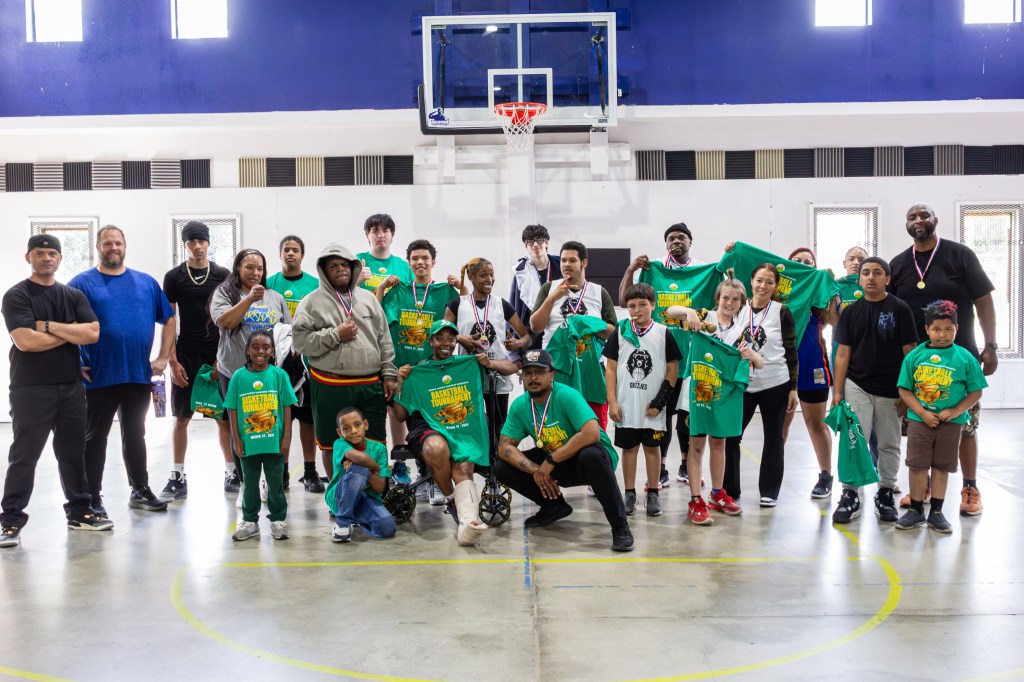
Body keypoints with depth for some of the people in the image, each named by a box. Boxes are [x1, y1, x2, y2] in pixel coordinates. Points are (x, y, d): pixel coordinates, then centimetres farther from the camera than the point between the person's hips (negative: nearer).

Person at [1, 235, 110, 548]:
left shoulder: (74, 296, 11)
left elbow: (93, 334, -3)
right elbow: (26, 341, -17)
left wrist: (49, 326, -11)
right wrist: (70, 331, -7)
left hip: (71, 387, 5)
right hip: (31, 390, -5)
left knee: (74, 453, 11)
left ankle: (79, 512, 21)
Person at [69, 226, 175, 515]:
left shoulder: (146, 282, 9)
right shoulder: (82, 283, -1)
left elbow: (169, 319, 12)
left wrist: (163, 357, 5)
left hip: (140, 375, 3)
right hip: (99, 377, -3)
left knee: (135, 435, 15)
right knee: (95, 438, 6)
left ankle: (140, 491, 26)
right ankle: (92, 498, 14)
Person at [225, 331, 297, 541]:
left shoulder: (279, 374, -4)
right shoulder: (238, 376, -3)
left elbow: (287, 407, -1)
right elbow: (233, 410, 0)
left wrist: (286, 437, -4)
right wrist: (236, 439, -2)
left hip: (274, 442, -1)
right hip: (248, 442, 1)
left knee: (276, 482, 10)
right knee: (250, 483, 14)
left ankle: (278, 520, 24)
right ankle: (250, 521, 27)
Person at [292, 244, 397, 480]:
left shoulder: (368, 298, 13)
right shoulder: (313, 302, 0)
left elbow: (384, 340, 13)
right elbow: (300, 340, -8)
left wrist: (388, 375, 7)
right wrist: (336, 335, -13)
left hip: (370, 385, 3)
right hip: (331, 387, -3)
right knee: (333, 446, 7)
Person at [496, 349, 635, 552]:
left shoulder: (567, 396, -23)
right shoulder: (519, 406, -5)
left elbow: (591, 434, -35)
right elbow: (504, 447, -7)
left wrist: (550, 461, -30)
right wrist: (535, 470, -24)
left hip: (591, 455, -6)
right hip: (555, 464, 6)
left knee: (591, 456, -41)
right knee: (503, 469, -8)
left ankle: (620, 527, -26)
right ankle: (555, 506, 12)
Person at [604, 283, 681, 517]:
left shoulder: (663, 333, 1)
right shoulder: (620, 333, 3)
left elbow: (672, 369, 3)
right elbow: (610, 368, 4)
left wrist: (660, 400, -4)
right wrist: (612, 401, -2)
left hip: (652, 407, -1)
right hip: (626, 405, 1)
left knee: (652, 447, 7)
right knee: (629, 448, 7)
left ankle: (653, 494, 18)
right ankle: (630, 494, 17)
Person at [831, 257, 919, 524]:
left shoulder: (900, 309, -4)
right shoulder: (851, 311, 4)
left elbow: (909, 352, -4)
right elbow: (843, 354, 3)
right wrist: (837, 392, -2)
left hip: (891, 390, -1)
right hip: (857, 387, 1)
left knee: (889, 445, 10)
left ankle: (885, 494, 23)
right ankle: (850, 495, 3)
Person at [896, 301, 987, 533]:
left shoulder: (964, 358, -5)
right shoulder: (915, 355, -3)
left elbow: (975, 392, -1)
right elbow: (905, 390, -2)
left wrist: (955, 411, -14)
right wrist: (923, 413, -12)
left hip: (951, 423, 0)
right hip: (919, 419, 0)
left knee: (941, 467, 10)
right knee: (917, 465, 4)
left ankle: (936, 512, 21)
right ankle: (916, 510, 18)